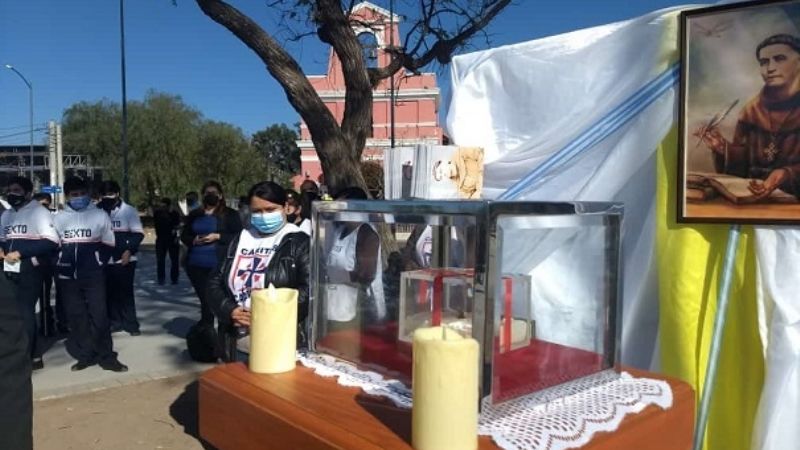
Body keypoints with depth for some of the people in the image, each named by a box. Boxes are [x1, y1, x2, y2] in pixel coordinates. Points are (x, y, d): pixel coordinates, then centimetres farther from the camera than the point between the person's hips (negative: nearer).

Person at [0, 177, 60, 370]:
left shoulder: (39, 212, -6)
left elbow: (51, 242, -16)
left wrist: (20, 253, -19)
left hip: (29, 271, -8)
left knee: (24, 312, -4)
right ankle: (33, 355, 22)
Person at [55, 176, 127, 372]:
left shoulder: (100, 215, 1)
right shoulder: (59, 218, 9)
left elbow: (108, 245, 5)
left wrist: (98, 263, -2)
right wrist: (57, 265, 6)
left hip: (93, 275, -3)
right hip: (68, 276, 3)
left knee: (99, 314, -5)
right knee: (76, 316, 8)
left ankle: (106, 357, 2)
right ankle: (85, 355, 18)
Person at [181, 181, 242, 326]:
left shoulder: (230, 214, 1)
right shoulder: (194, 215, 15)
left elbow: (238, 236, -4)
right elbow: (184, 236, 19)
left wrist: (217, 236, -14)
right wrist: (194, 240, -3)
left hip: (219, 264, -4)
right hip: (196, 264, 4)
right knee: (204, 298, 9)